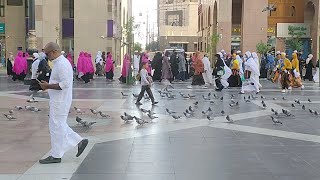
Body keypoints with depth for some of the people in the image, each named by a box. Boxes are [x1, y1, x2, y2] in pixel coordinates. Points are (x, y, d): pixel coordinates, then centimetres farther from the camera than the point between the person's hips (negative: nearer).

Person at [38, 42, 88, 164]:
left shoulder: (62, 64, -20)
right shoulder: (60, 63, 14)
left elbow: (65, 84, -27)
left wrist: (48, 86, -21)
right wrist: (48, 85, 12)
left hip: (60, 102, -11)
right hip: (58, 101, 11)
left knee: (56, 127, -1)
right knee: (60, 126, 17)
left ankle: (56, 156, 9)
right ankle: (79, 141, 20)